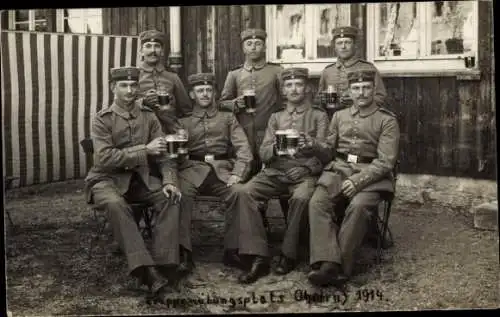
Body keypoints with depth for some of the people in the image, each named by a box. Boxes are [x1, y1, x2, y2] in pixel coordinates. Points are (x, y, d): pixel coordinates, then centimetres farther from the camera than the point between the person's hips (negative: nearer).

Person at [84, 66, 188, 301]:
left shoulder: (148, 117, 6)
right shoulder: (102, 120, -5)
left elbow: (163, 155, 4)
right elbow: (105, 158, -17)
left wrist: (169, 181, -15)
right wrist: (144, 150, -20)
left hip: (140, 178, 4)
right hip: (107, 179, -4)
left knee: (171, 200, -24)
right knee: (116, 205, -37)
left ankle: (163, 266, -26)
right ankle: (146, 271, -39)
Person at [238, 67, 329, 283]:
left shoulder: (319, 116, 14)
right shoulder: (276, 118, 22)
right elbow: (263, 154, 12)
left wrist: (311, 145, -21)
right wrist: (275, 148, -12)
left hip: (305, 173, -3)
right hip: (275, 171, 3)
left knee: (301, 197, -37)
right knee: (245, 192, -26)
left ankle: (288, 255, -19)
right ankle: (260, 257, -26)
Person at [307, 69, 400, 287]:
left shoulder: (387, 120, 5)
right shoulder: (339, 116, 20)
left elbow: (385, 161, -4)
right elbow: (328, 150, 21)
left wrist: (358, 181, -18)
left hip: (370, 174, -3)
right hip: (338, 170, 4)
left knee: (358, 206, -34)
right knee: (317, 202, -26)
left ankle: (340, 267, -30)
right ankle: (327, 263, -36)